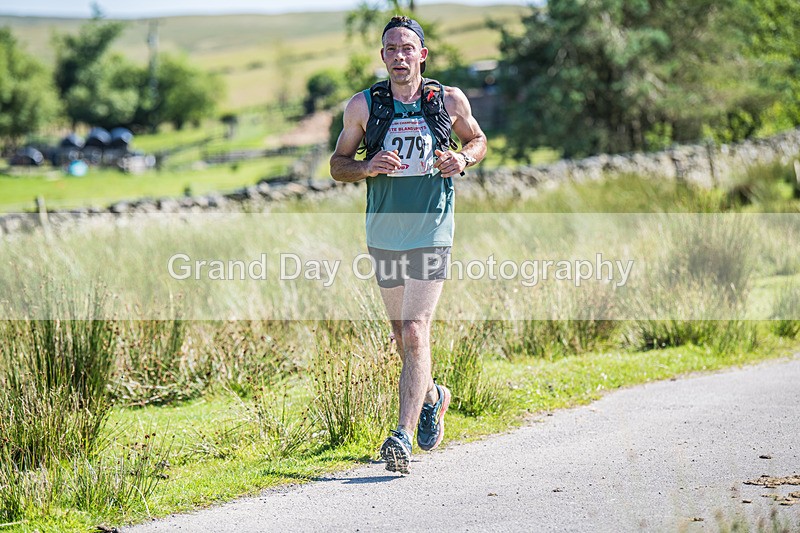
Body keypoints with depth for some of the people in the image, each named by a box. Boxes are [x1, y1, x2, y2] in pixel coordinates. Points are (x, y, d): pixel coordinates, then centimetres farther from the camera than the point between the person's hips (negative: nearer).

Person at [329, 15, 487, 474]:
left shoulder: (450, 101, -2)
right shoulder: (363, 106, -2)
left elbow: (478, 140, 15)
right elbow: (338, 165, 6)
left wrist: (463, 159, -7)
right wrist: (368, 167, -15)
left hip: (432, 234, -3)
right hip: (384, 235, 3)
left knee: (415, 333, -14)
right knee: (403, 334, 15)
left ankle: (403, 436, -15)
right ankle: (432, 396, 44)